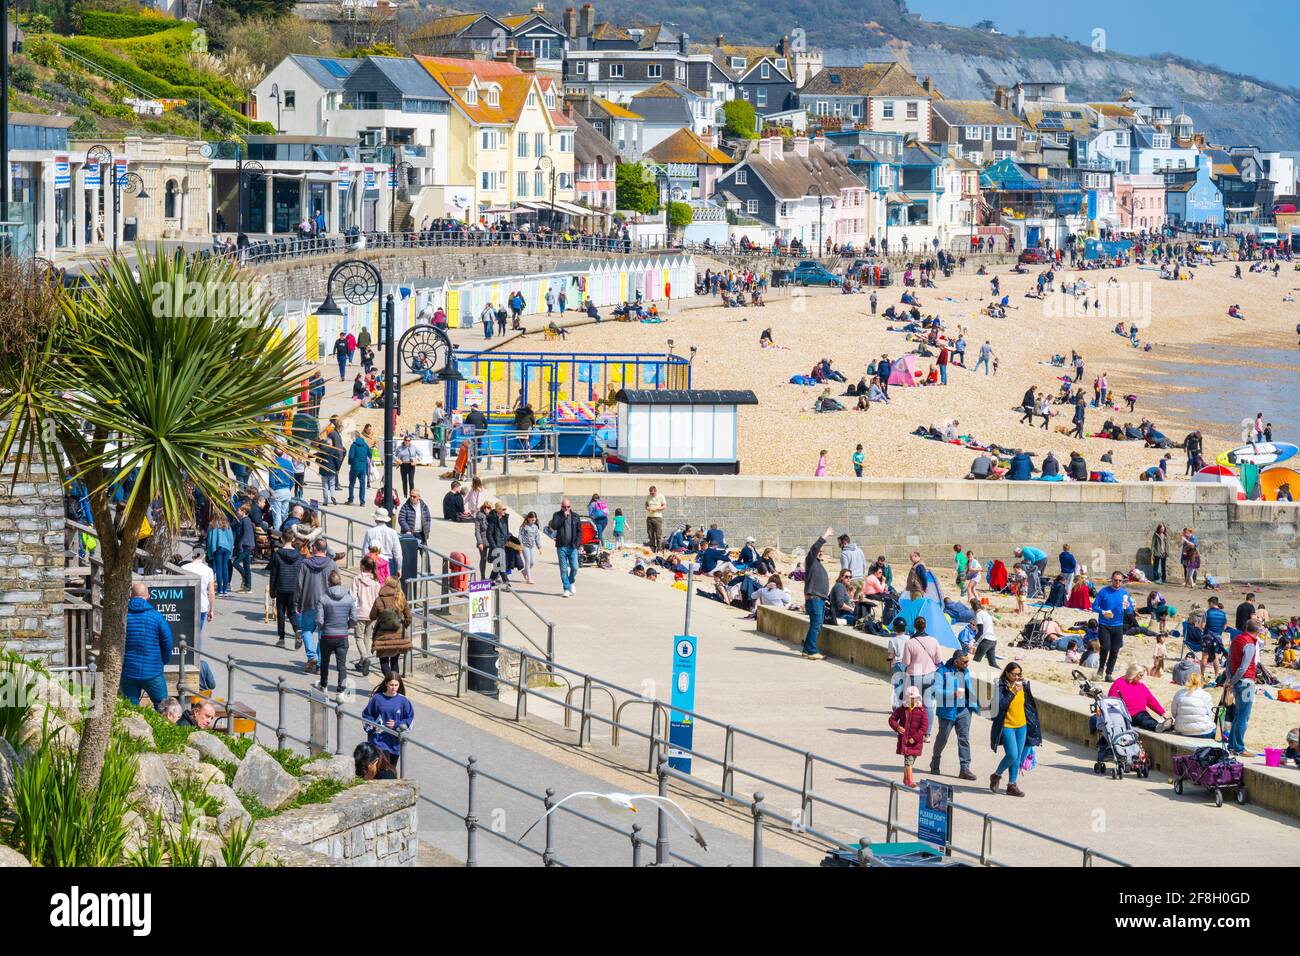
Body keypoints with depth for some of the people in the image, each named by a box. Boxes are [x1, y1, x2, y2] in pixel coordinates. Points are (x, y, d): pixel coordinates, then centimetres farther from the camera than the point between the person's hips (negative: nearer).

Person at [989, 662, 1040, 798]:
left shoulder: (1023, 685, 7)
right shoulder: (1001, 687, -9)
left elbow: (1029, 705, 16)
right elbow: (1000, 705, -20)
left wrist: (1032, 724, 18)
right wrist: (1012, 692, -25)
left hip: (1022, 726, 5)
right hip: (1007, 726, -5)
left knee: (1018, 757, 6)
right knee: (1012, 755, -13)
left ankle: (1012, 785, 14)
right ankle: (996, 775, 11)